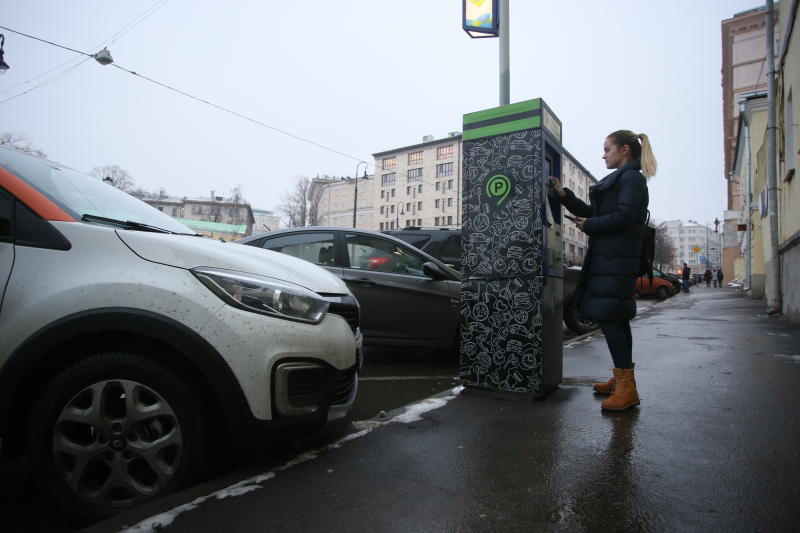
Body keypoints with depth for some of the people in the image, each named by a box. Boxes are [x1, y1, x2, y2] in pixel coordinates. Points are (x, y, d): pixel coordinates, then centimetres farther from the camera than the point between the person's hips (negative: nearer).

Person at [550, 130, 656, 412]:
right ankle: (621, 379, 22)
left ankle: (627, 387, -7)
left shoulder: (631, 178, -6)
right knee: (614, 319, 12)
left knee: (610, 318, -12)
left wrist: (589, 226, -7)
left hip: (616, 260, -10)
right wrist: (564, 194, 12)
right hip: (607, 258, 10)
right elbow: (591, 211, 20)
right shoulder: (619, 179, 24)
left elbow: (623, 217, -18)